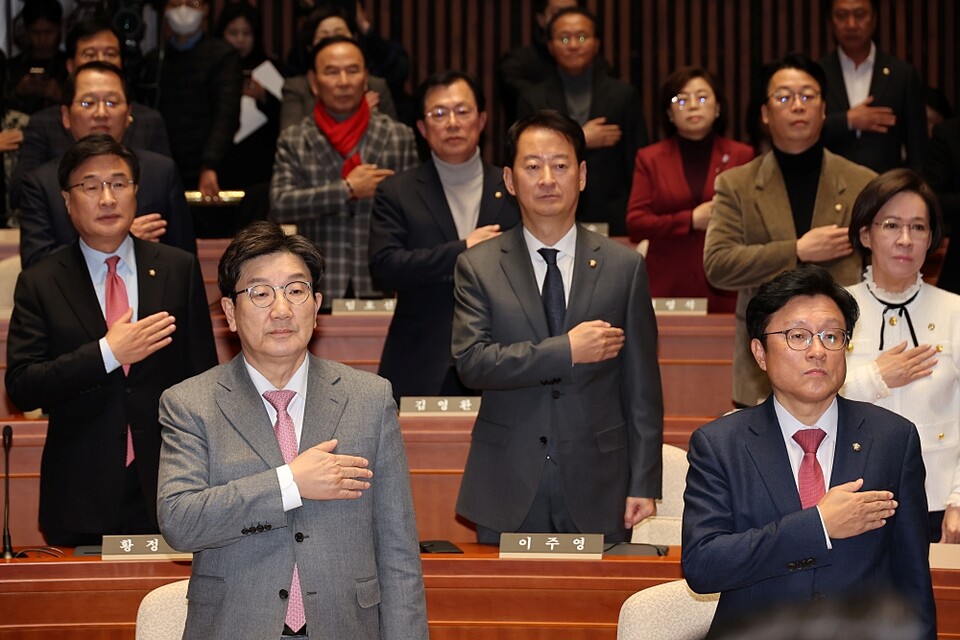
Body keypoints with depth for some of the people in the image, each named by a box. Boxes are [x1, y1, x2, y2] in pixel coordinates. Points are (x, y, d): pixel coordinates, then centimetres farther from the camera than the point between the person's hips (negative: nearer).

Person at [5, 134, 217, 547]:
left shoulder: (179, 270, 6)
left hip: (167, 487, 1)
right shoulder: (39, 284, 3)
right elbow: (21, 388, -6)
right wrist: (107, 354, -15)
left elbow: (203, 375, 9)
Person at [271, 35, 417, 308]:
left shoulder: (400, 137, 9)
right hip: (319, 290, 0)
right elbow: (279, 206, -4)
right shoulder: (293, 141, 8)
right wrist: (348, 190, -9)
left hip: (382, 287, 1)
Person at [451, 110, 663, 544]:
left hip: (598, 492, 0)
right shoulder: (478, 267, 4)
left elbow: (642, 388, 5)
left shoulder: (624, 267, 6)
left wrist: (644, 486, 0)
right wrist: (566, 351, -15)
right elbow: (471, 362, -9)